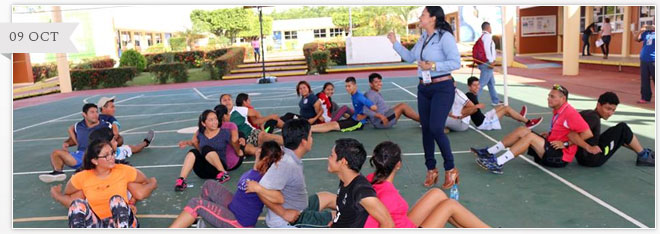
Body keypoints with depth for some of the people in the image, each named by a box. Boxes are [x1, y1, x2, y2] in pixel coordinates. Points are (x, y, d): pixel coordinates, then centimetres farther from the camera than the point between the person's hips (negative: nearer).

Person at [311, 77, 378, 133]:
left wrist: (363, 116, -16)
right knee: (331, 123, -1)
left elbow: (374, 108, -28)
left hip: (359, 122, -8)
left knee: (333, 125, -13)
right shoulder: (353, 95, 5)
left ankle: (309, 130, -16)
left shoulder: (359, 97, -22)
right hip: (353, 118, 8)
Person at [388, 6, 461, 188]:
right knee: (426, 129, 8)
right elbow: (410, 57, 18)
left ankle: (450, 169, 6)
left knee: (436, 129, -13)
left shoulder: (445, 36, -12)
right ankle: (431, 170, 20)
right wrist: (395, 43, 15)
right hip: (423, 88, 8)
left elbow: (456, 62, -17)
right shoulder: (423, 38, 11)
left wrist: (434, 66, -22)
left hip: (442, 88, -8)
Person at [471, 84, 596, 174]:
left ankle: (497, 163, -35)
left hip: (560, 157, -9)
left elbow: (587, 134, -22)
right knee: (522, 130, -3)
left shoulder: (570, 113, -17)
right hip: (551, 149, 9)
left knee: (530, 136, -27)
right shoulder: (557, 111, 10)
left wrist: (565, 144, -20)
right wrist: (549, 135, 4)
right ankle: (488, 153, -11)